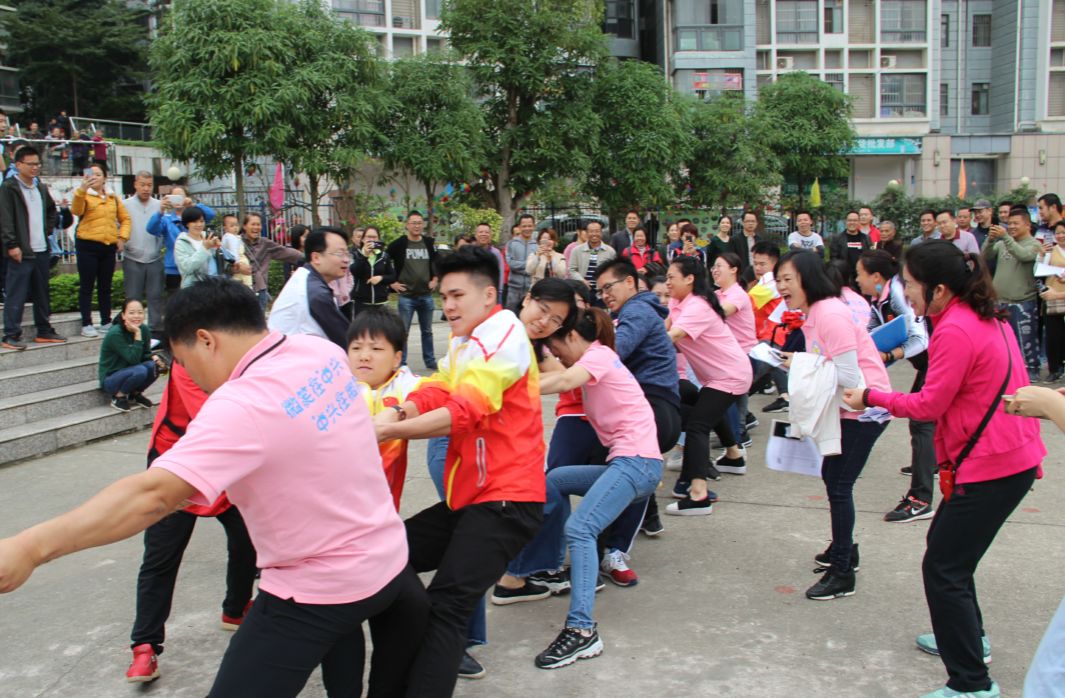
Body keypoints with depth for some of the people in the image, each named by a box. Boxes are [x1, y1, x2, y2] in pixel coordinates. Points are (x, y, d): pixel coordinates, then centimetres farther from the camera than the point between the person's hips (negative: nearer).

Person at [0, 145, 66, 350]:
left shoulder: (41, 187, 15)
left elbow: (52, 211, 29)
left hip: (41, 250, 7)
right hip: (21, 251, -7)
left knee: (43, 293, 13)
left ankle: (45, 331, 22)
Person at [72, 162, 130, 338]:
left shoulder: (113, 198, 13)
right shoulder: (84, 195, -1)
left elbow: (125, 218, 18)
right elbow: (76, 211, -21)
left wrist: (122, 237, 3)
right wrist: (82, 189, -36)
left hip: (109, 247, 4)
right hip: (87, 246, -4)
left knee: (105, 287, 11)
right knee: (87, 286, 0)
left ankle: (106, 323, 19)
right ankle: (86, 325, 2)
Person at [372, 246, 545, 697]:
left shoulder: (502, 332, -10)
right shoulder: (463, 343, 19)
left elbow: (465, 412, -22)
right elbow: (435, 392, 1)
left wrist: (389, 431, -23)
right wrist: (397, 412, -19)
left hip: (505, 499, -10)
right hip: (466, 495, 10)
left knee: (446, 604, -21)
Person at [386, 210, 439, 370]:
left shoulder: (430, 243, 4)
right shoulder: (398, 244, -7)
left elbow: (438, 261, 20)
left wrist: (435, 279, 10)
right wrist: (392, 282, -5)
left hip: (426, 295, 4)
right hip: (406, 295, -3)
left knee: (427, 331, 13)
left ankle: (430, 361, 24)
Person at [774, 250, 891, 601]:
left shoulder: (830, 315, -22)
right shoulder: (813, 315, 9)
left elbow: (850, 377, -24)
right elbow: (825, 369, 6)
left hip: (864, 409, -10)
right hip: (848, 408, 10)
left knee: (838, 485, -5)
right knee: (832, 477, 19)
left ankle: (842, 574, 5)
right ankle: (844, 549, 37)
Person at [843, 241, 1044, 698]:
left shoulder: (955, 331, -21)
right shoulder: (987, 318, 11)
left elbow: (928, 406, -17)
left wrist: (871, 397, -4)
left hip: (991, 467, -10)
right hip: (1016, 455, 10)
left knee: (943, 569, -4)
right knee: (947, 545, 24)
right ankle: (968, 637, 42)